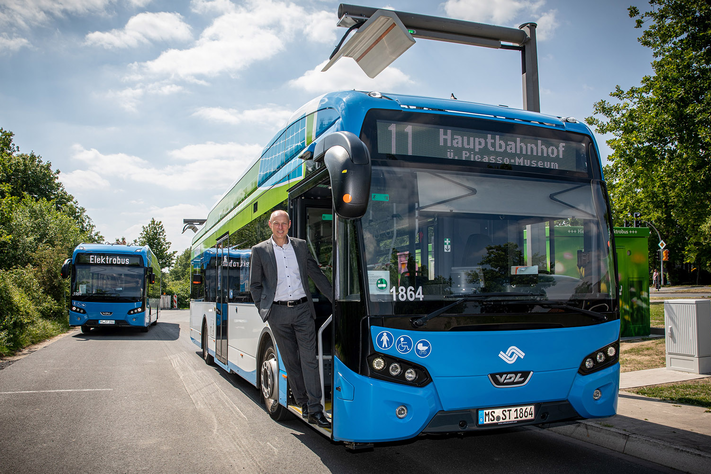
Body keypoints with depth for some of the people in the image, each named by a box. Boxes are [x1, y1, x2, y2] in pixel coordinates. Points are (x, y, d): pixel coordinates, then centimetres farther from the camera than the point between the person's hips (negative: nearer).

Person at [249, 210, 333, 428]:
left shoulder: (301, 246, 9)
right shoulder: (260, 250, 4)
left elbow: (317, 275, 14)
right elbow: (254, 285, 10)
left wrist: (337, 299, 11)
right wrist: (264, 309, 1)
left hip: (302, 309, 1)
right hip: (278, 312, 0)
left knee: (309, 359, -4)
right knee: (290, 361, 5)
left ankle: (315, 410, -2)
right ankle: (303, 404, 17)